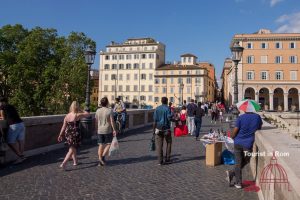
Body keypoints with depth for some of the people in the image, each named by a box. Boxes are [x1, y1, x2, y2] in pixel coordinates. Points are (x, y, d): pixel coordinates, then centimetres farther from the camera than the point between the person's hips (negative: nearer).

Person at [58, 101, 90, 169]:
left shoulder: (67, 116, 2)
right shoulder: (78, 115, -15)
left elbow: (64, 126, 5)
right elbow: (88, 114, -2)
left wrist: (60, 135, 11)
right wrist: (81, 111, 7)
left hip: (68, 133, 6)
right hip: (75, 134, -6)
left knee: (73, 148, 23)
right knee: (72, 150, 1)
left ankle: (75, 162, 36)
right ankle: (63, 164, -7)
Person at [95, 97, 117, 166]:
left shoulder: (98, 110, 2)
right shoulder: (109, 110, -11)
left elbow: (96, 121, 8)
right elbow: (112, 121, -13)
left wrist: (97, 129, 20)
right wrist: (114, 130, -7)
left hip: (100, 131, 5)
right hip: (108, 130, -5)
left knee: (101, 145, 11)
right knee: (108, 144, 8)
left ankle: (100, 161, 15)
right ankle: (103, 156, -8)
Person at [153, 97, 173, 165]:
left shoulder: (157, 108, 4)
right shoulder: (167, 108, -5)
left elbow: (154, 120, 1)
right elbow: (169, 118, -15)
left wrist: (154, 129, 5)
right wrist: (172, 115, 6)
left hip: (158, 129, 2)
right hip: (166, 129, -2)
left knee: (159, 145, 3)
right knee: (168, 143, 16)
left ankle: (160, 161, 4)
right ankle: (167, 159, 17)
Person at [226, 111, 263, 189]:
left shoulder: (240, 118, -9)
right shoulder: (257, 117, -2)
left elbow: (235, 131, -10)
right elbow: (259, 128, 15)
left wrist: (233, 137, 9)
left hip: (238, 143, 0)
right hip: (248, 144, 1)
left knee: (238, 163, 10)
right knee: (245, 161, 21)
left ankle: (238, 183, 16)